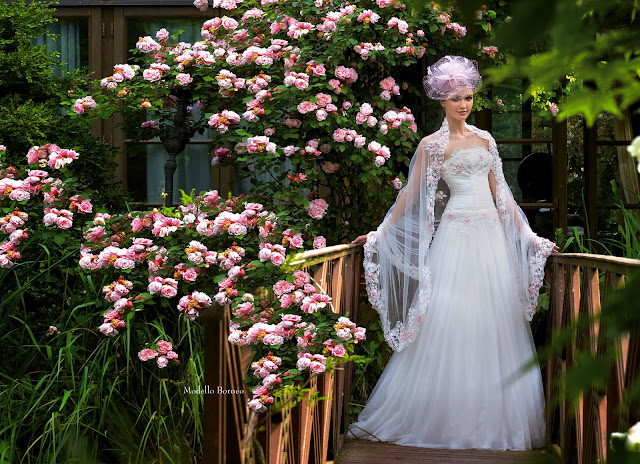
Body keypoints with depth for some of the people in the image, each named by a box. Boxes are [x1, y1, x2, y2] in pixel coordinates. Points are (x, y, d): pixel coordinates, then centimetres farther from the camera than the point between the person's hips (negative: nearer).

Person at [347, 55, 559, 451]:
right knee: (451, 321, -6)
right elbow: (410, 195, 4)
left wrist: (530, 236, 14)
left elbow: (501, 193, 16)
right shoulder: (432, 145, 2)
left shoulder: (484, 139, 14)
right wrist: (380, 235, 1)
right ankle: (448, 417, 4)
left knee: (495, 322, 3)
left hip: (492, 236, 5)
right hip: (457, 236, -4)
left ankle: (494, 416, 10)